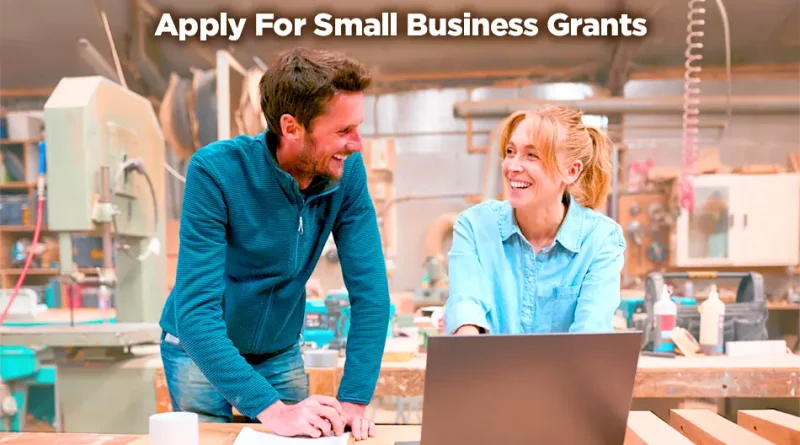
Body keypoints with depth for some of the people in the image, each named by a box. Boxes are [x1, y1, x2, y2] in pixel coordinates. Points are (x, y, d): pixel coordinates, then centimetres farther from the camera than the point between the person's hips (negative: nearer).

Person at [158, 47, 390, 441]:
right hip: (201, 347, -3)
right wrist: (270, 408, -37)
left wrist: (353, 399, -23)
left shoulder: (347, 173, -18)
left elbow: (369, 290, -17)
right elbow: (196, 309, -31)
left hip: (281, 349, 3)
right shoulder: (216, 170, -29)